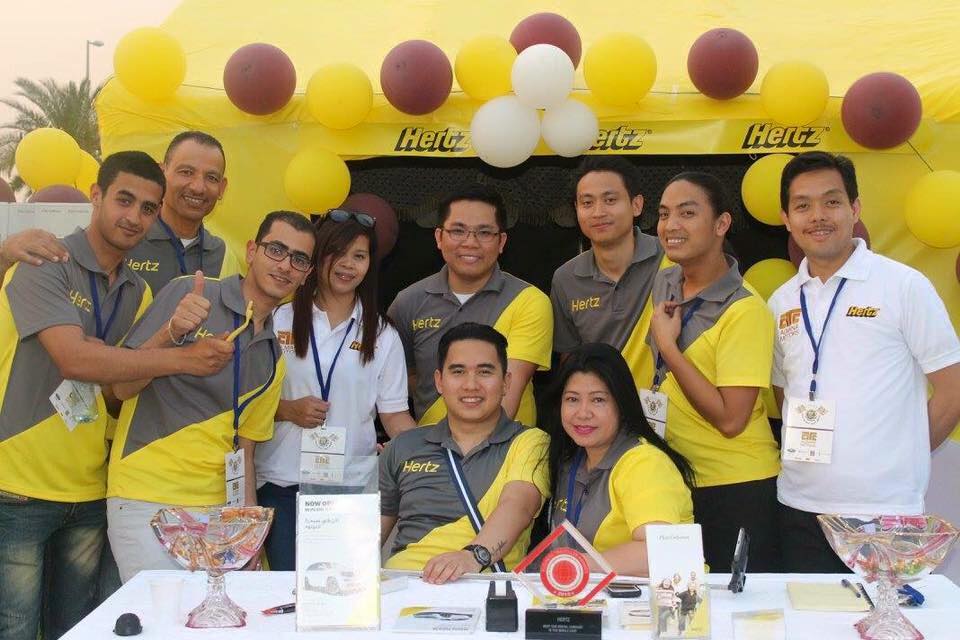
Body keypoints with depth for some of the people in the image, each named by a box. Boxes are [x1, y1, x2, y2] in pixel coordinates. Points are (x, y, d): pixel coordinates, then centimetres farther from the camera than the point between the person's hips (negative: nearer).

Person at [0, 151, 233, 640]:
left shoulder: (139, 293, 10)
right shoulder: (45, 265, -11)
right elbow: (76, 360, -24)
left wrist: (167, 333, -8)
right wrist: (182, 358, -22)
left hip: (90, 491, 6)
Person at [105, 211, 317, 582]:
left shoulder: (273, 359, 12)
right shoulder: (187, 295, -4)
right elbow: (122, 388, -7)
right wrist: (172, 333, -23)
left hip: (216, 507, 5)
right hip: (146, 499, -5)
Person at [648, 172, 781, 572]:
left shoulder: (745, 311, -19)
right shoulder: (663, 285, 4)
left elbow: (730, 420, -24)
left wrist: (668, 345, -20)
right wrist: (645, 396, 4)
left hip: (736, 490, -7)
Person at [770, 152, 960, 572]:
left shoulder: (904, 286, -5)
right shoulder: (782, 302, 10)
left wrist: (899, 459, 1)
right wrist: (808, 456, 7)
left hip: (884, 509, -4)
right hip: (799, 507, 4)